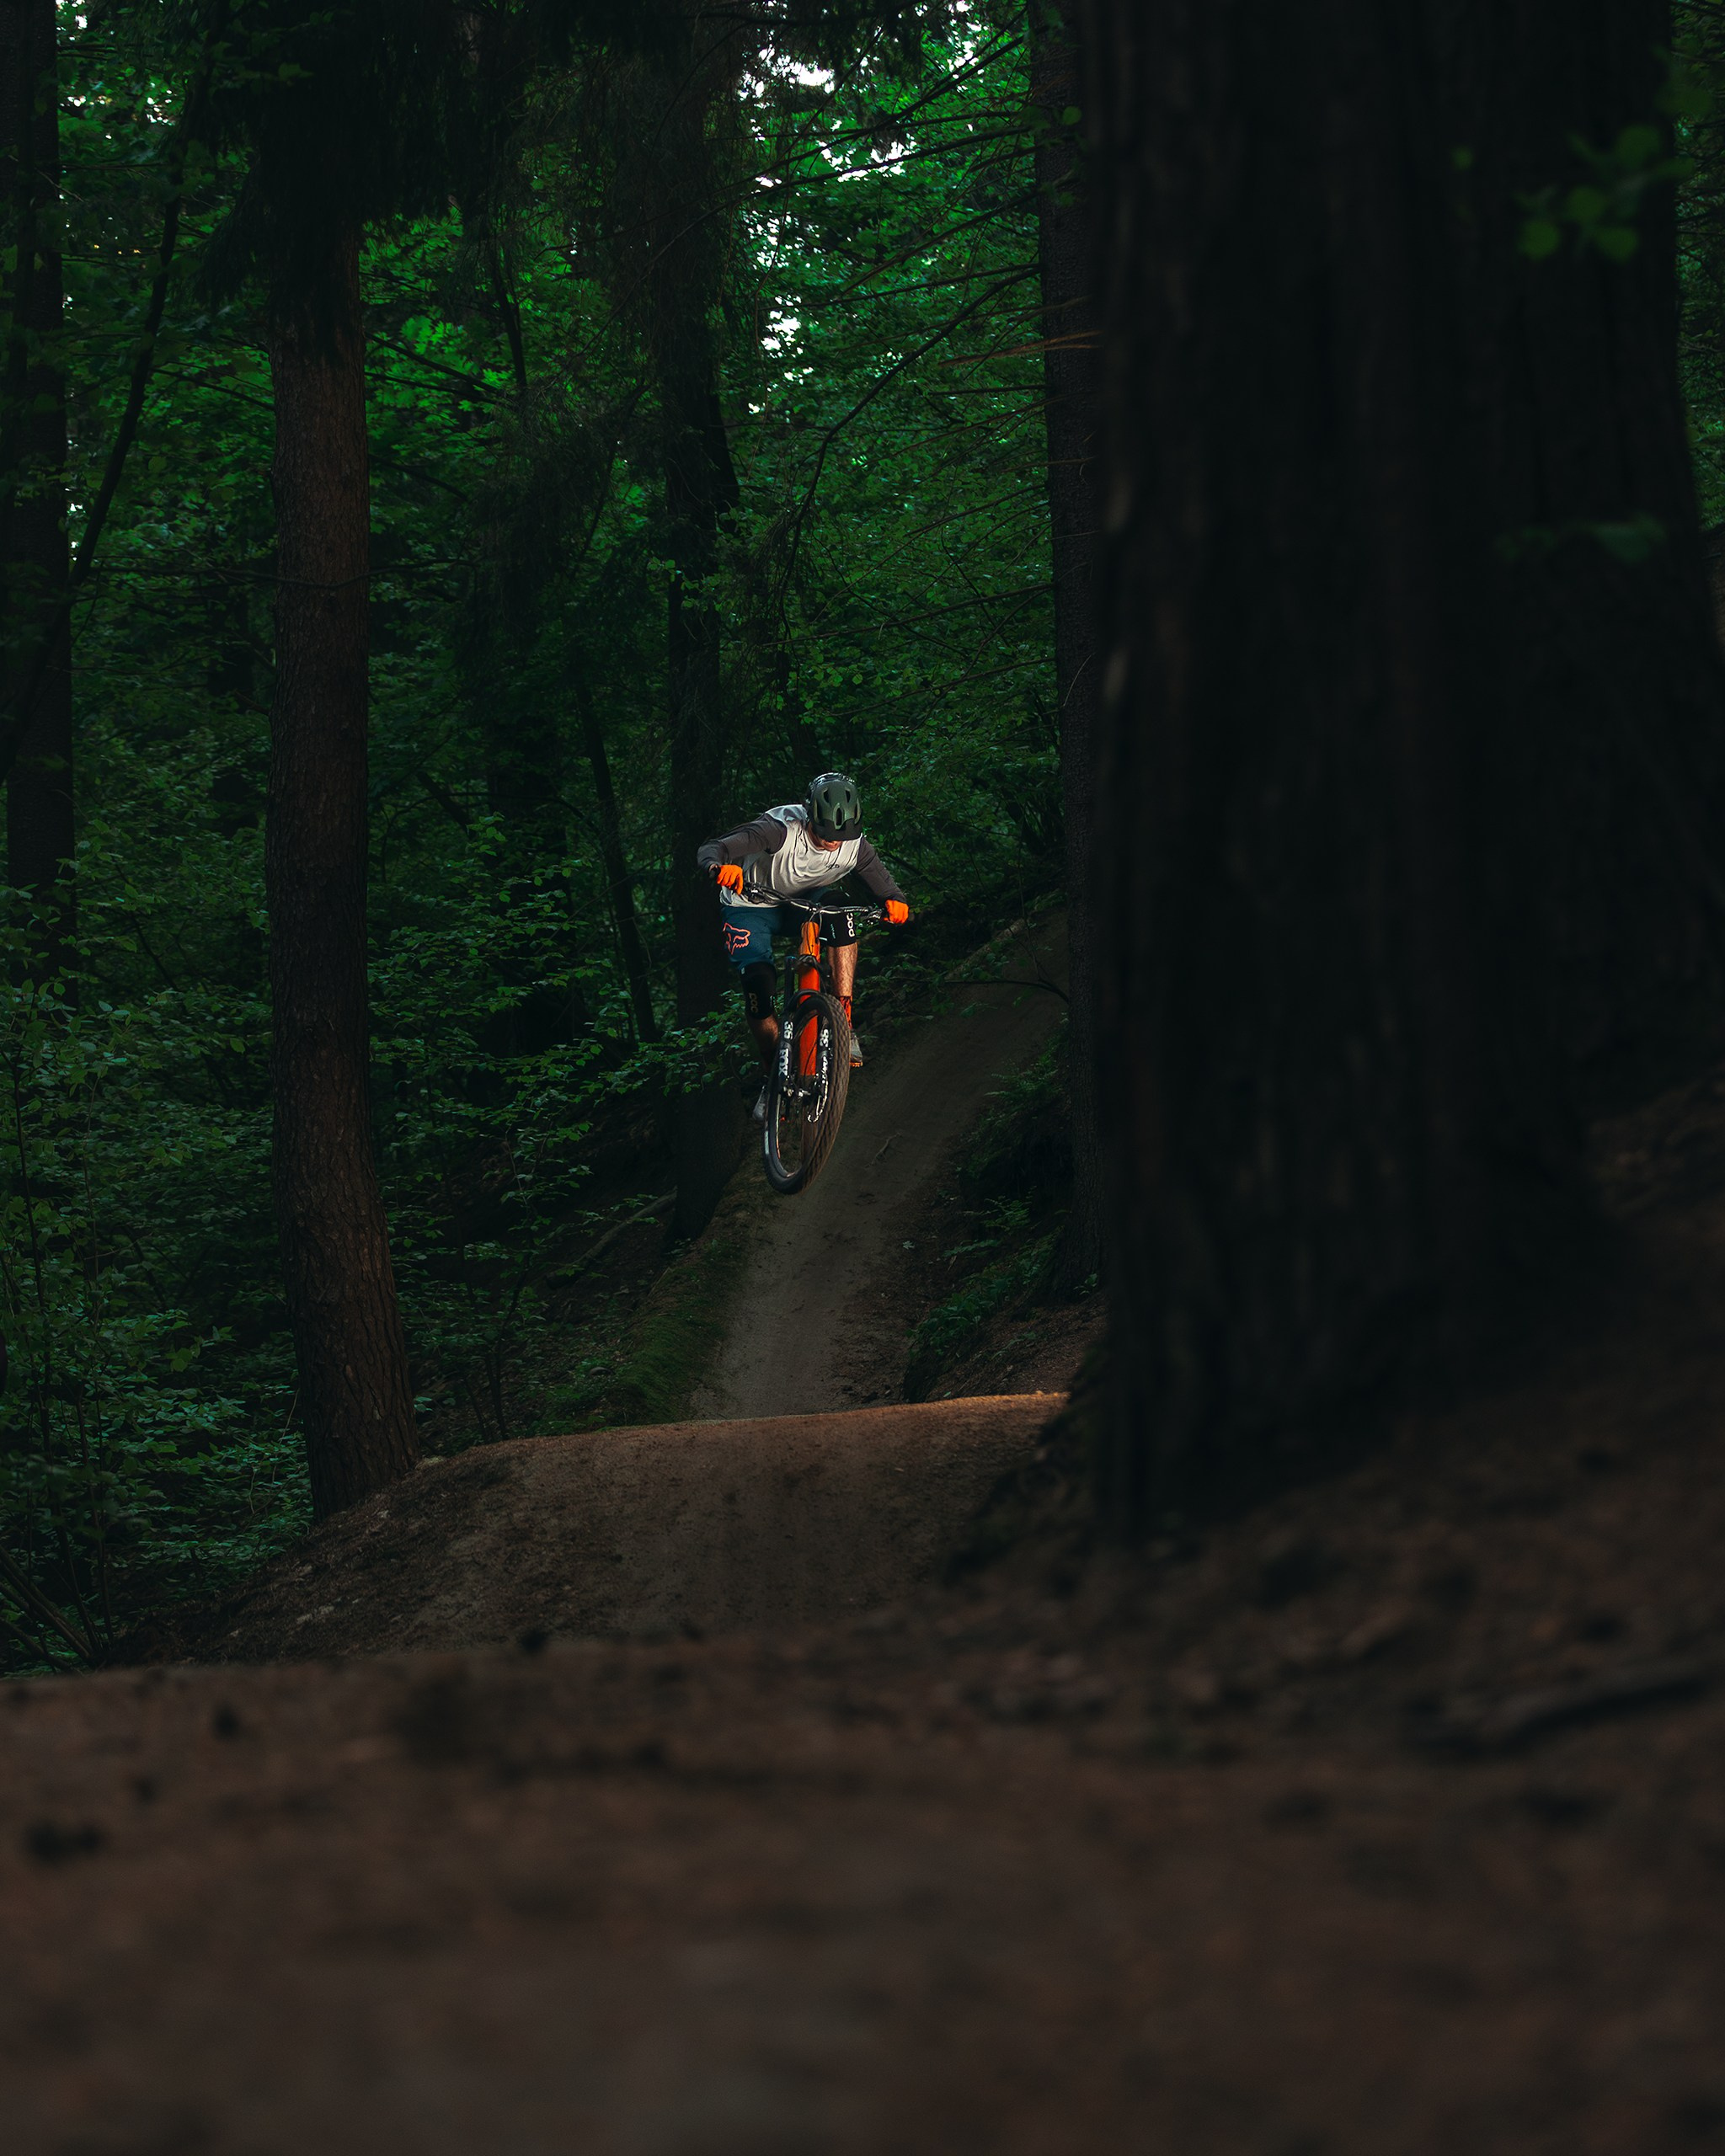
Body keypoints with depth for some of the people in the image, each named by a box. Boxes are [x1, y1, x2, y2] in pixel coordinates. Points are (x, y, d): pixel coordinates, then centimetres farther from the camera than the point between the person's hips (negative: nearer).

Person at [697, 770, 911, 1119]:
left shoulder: (855, 845, -23)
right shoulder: (782, 830, -34)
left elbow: (882, 880, -11)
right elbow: (712, 849, -38)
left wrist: (894, 901, -36)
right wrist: (719, 866, -62)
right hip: (751, 905, -3)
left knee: (841, 918, -29)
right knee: (758, 984, -20)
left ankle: (844, 1024, -23)